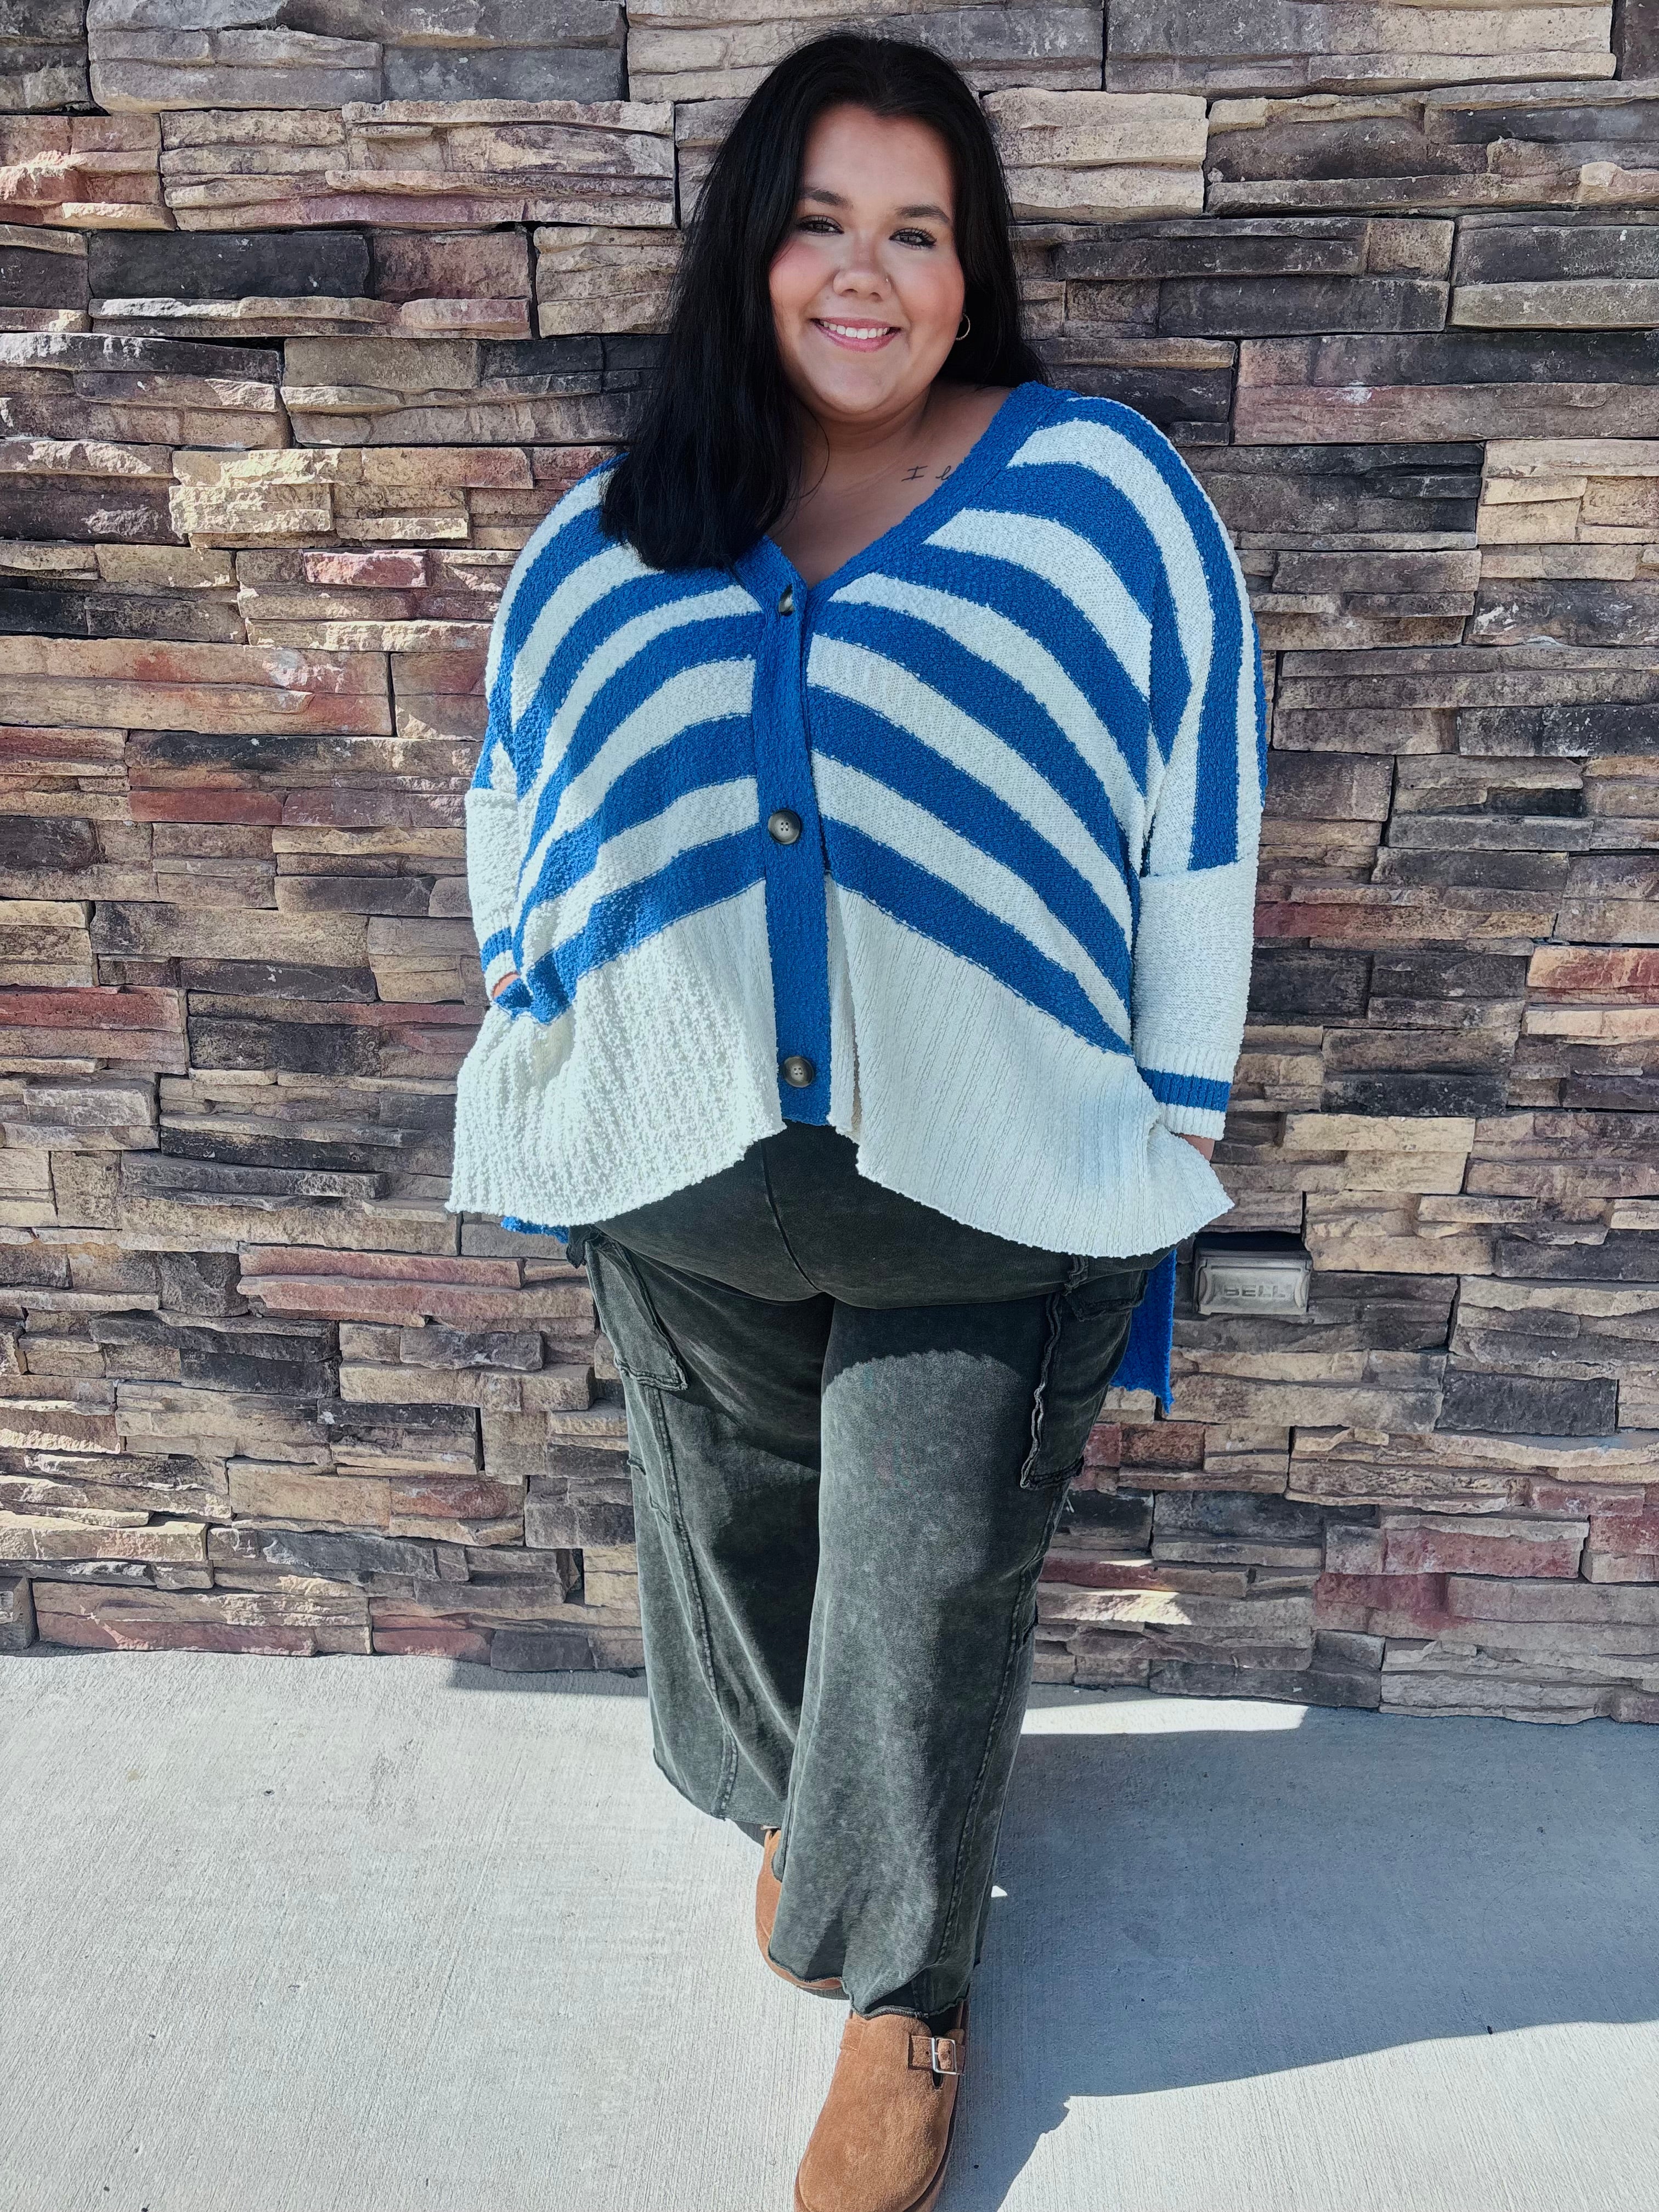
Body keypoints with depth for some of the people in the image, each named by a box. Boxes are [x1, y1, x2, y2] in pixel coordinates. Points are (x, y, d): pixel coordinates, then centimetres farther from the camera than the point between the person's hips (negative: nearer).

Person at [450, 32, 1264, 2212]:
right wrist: (539, 1058, 13)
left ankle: (904, 1988, 32)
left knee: (929, 1586, 7)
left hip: (992, 1184, -3)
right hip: (681, 1175, 4)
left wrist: (1180, 1113, -2)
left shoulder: (1103, 495, -2)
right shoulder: (610, 535, 7)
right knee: (739, 1531, 20)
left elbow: (1200, 827, -1)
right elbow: (514, 808, 16)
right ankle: (793, 1807, 51)